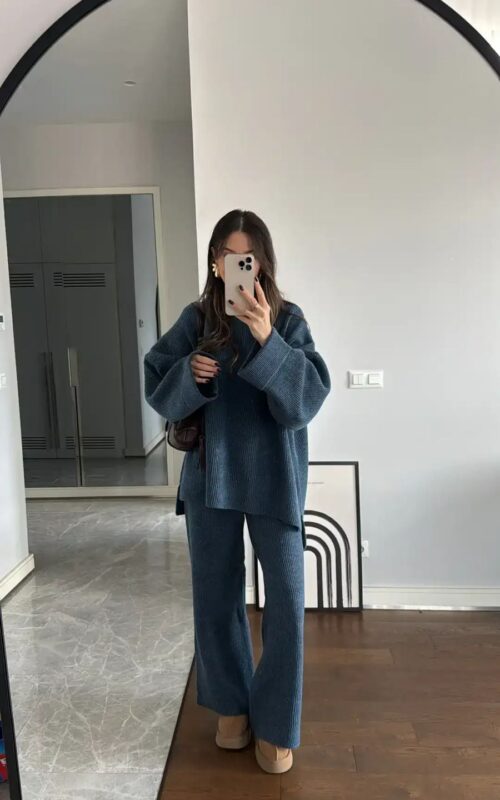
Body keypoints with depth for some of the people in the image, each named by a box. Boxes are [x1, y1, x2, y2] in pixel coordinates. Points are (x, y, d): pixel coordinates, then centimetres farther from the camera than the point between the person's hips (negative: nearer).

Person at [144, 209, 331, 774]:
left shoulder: (288, 319, -5)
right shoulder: (196, 319, 1)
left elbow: (308, 397, -17)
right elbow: (158, 390, 3)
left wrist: (266, 339, -29)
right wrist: (189, 373, -17)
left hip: (273, 476, -2)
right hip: (210, 473, 2)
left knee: (285, 599, 2)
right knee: (215, 595, 13)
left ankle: (275, 725, 24)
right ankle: (232, 705, 37)